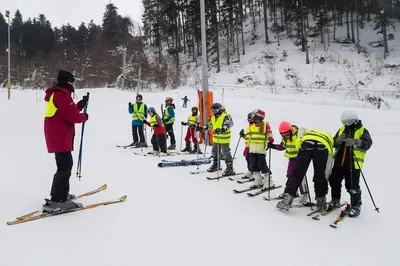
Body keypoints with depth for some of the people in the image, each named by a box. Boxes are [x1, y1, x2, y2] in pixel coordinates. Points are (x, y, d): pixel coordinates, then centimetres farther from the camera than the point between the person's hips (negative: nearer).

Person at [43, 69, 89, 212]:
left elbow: (68, 111, 18)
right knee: (65, 167, -11)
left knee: (66, 164, 21)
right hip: (60, 137, -11)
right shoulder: (61, 95, -17)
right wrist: (84, 116, -4)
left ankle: (59, 194, 32)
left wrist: (81, 104, 10)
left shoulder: (57, 94, 18)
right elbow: (72, 116, -22)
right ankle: (57, 201, -11)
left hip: (58, 136, 11)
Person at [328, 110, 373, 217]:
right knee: (334, 181, 11)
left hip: (353, 164, -5)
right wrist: (339, 140, -12)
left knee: (352, 186, -3)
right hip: (339, 162, 5)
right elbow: (334, 144, 11)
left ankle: (356, 206, 13)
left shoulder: (362, 131, 0)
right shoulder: (341, 130, 14)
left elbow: (367, 144, -14)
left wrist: (355, 141, -30)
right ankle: (335, 201, 30)